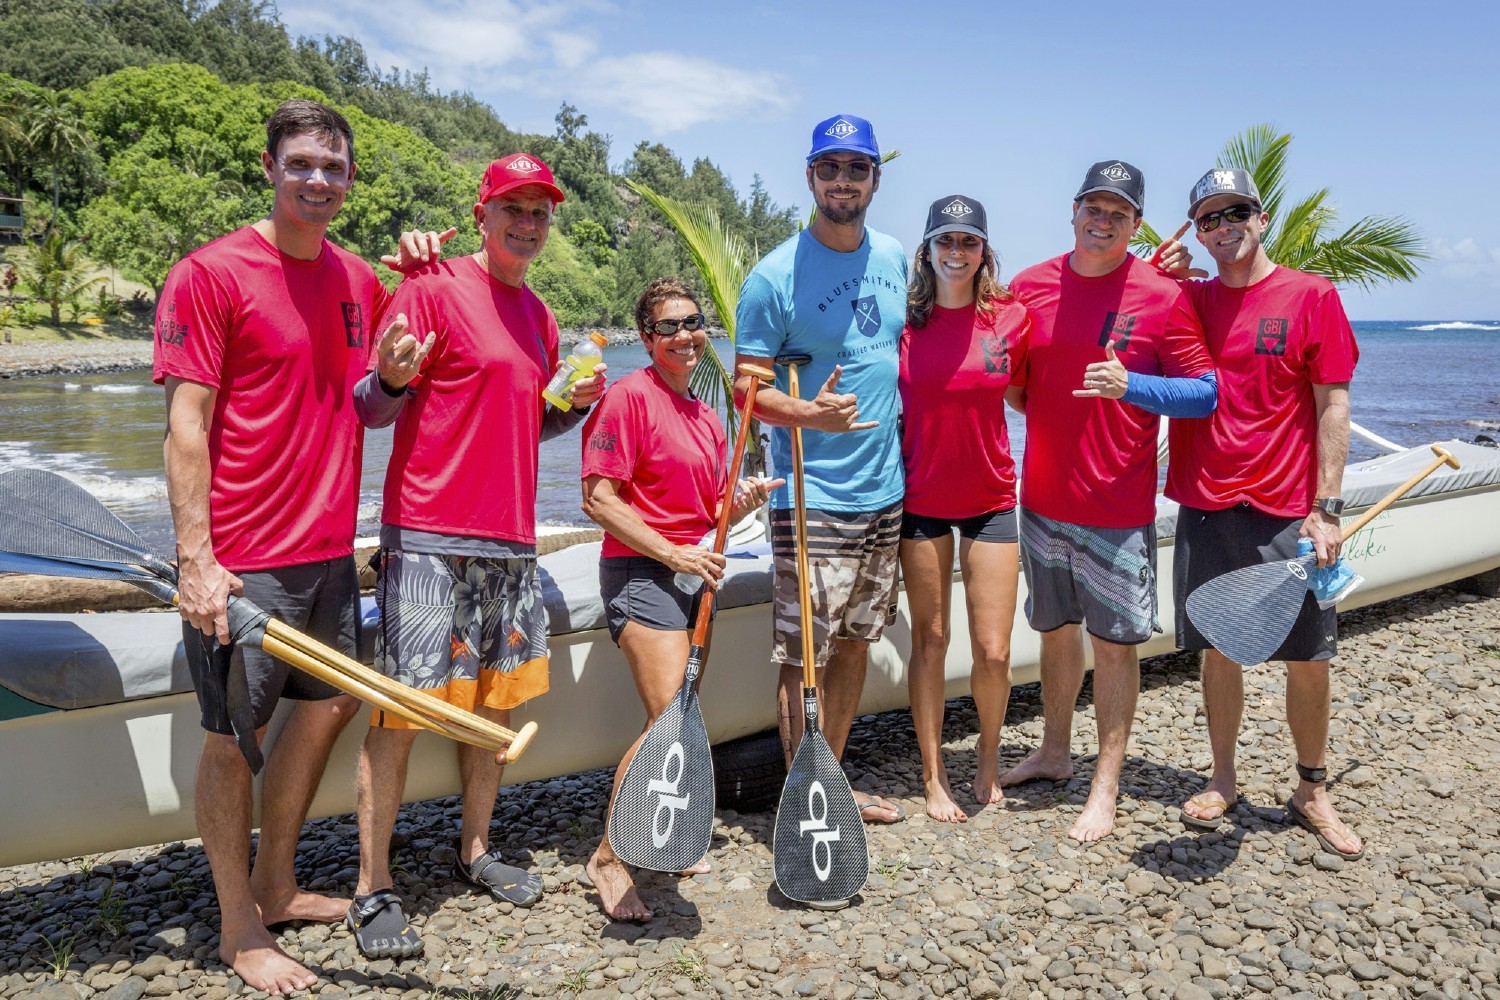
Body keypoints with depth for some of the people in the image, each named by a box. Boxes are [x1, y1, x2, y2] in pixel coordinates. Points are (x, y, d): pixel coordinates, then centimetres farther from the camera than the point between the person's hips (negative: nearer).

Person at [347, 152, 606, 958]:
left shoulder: (537, 314, 17)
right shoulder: (433, 288, -5)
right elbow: (371, 409, -7)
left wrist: (575, 403, 5)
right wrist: (392, 379, -29)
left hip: (510, 542, 7)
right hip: (430, 539, -7)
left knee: (493, 700, 14)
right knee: (400, 710, -3)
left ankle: (476, 851, 29)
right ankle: (373, 890, 9)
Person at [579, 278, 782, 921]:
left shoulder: (706, 416, 15)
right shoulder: (630, 396, -8)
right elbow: (599, 499, -14)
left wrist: (743, 502, -1)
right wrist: (672, 554, -17)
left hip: (694, 571, 8)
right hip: (640, 572, -8)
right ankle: (608, 857, 0)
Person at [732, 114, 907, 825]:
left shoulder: (893, 257, 8)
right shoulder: (776, 275, -10)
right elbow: (747, 389, -10)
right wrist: (807, 413, -27)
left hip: (885, 490, 7)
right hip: (812, 498, -6)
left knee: (855, 642, 15)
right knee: (800, 654, -3)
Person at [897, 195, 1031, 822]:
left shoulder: (1012, 317, -3)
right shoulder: (903, 322, -5)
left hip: (990, 498, 1)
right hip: (921, 499, 0)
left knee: (993, 651, 1)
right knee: (929, 640, 8)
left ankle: (988, 755, 30)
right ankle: (933, 776, 23)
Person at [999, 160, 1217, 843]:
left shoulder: (1162, 295, -7)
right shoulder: (1030, 287, 4)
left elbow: (1205, 393, -8)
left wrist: (1130, 385, -23)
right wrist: (1051, 410, -5)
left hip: (1118, 505, -4)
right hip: (1043, 498, 4)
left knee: (1114, 641, 4)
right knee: (1055, 627, 17)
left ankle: (1106, 786, 17)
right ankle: (1053, 753, 35)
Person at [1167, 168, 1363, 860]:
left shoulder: (1311, 296, -1)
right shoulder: (1186, 299, 8)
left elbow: (1333, 407, -3)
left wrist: (1326, 509, -10)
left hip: (1287, 514, -2)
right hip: (1205, 508, 2)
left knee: (1308, 658, 4)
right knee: (1218, 649, 9)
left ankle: (1312, 792, 22)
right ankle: (1222, 781, 25)